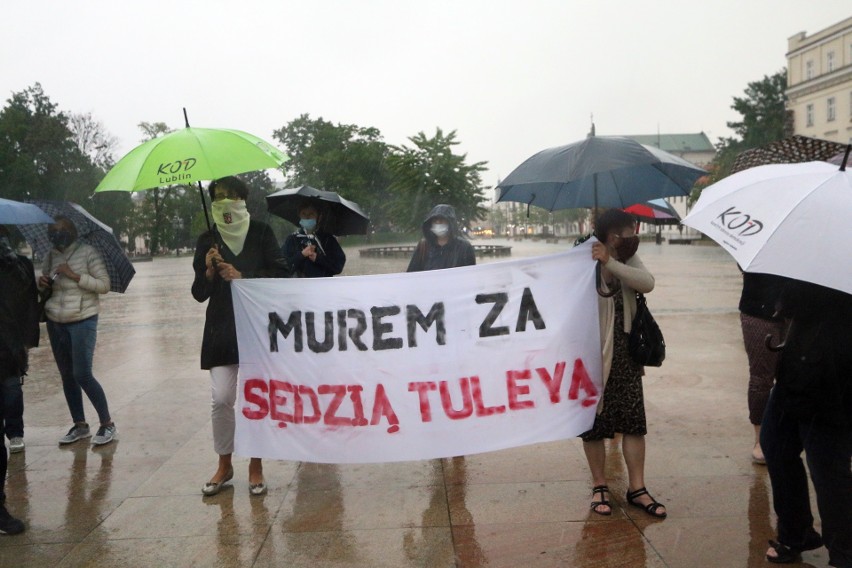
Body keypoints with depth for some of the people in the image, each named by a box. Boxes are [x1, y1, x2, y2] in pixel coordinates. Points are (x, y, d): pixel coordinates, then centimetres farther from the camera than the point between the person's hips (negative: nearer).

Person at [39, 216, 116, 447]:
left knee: (82, 374, -11)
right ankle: (80, 425, 20)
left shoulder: (88, 253, -7)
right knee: (67, 375, 9)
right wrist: (42, 284, -3)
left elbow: (104, 285, -11)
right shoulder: (50, 256, 9)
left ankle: (107, 424, 2)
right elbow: (44, 288, 20)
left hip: (83, 321, -6)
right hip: (55, 323, 6)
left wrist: (75, 275, -20)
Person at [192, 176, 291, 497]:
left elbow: (282, 273, -4)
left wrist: (242, 277, -13)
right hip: (222, 329, 2)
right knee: (221, 398, -3)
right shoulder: (207, 240, 8)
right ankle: (224, 464, 16)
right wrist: (209, 271, -11)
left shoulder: (261, 233, 4)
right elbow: (199, 294, 8)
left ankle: (255, 466, 14)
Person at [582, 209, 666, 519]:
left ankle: (637, 488, 17)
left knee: (634, 420, 6)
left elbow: (647, 283, -18)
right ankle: (600, 486, 22)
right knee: (595, 423, 7)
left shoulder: (628, 262, 3)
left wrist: (610, 262, -26)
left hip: (625, 356, 5)